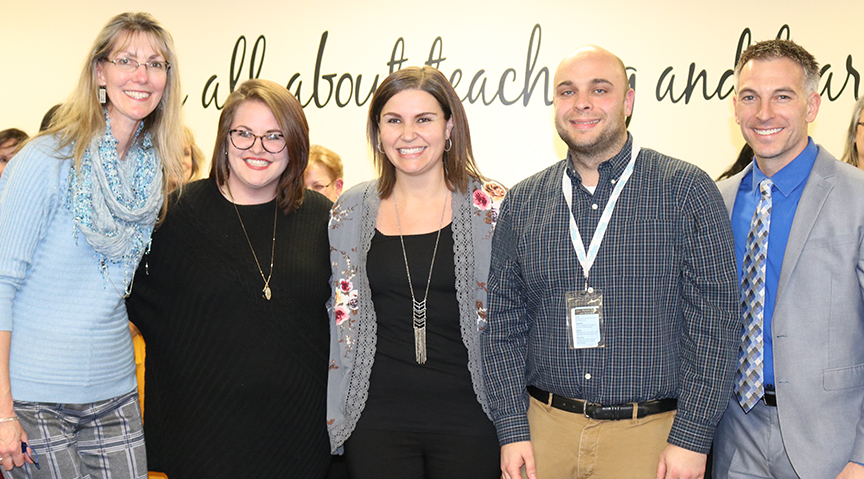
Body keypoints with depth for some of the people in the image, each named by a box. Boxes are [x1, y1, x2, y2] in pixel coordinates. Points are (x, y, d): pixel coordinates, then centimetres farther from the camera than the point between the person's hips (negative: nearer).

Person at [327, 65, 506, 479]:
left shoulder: (490, 206, -3)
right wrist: (332, 418, 8)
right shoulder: (350, 211, 4)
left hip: (468, 416, -1)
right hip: (376, 420, 2)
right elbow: (341, 319, 10)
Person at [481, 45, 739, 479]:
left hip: (650, 433, -2)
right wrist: (513, 430, -1)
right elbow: (505, 321, 5)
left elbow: (712, 320, -7)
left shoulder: (686, 191, -4)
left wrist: (691, 437, -11)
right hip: (546, 427, 3)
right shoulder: (521, 202, 5)